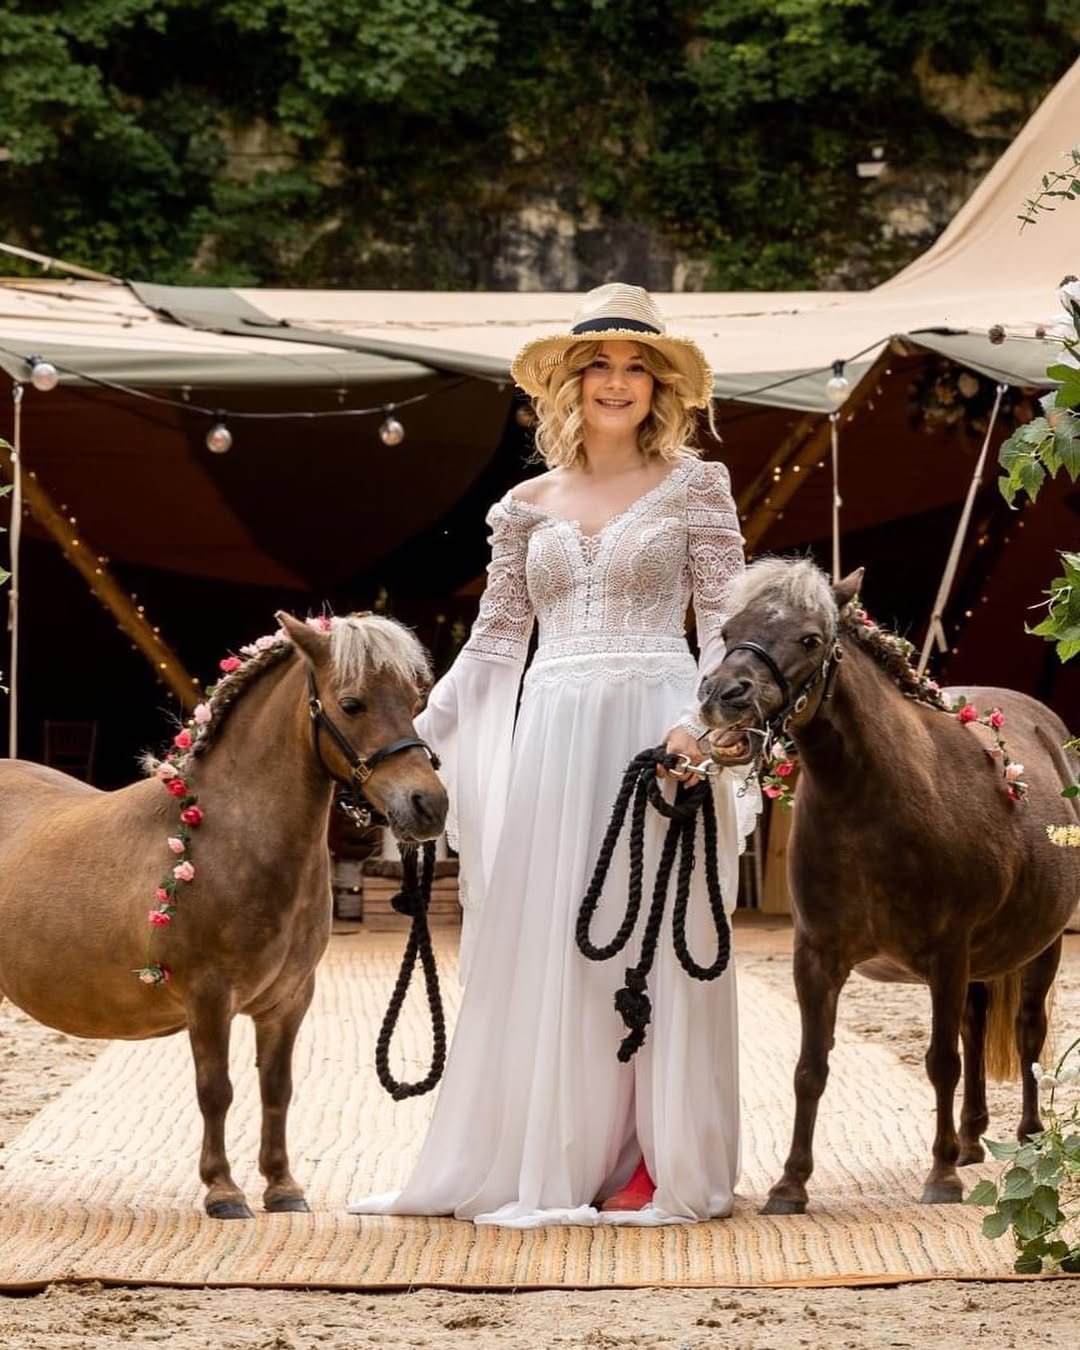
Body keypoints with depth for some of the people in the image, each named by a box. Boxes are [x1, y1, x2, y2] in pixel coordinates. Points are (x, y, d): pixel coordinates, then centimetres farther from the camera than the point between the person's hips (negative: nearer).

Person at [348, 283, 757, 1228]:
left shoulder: (693, 486, 4)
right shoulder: (532, 505, 13)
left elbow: (727, 622, -3)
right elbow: (496, 638, 13)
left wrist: (699, 723, -18)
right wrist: (424, 733, 6)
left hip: (655, 727, -3)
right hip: (552, 734, 4)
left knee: (654, 939, 0)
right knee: (541, 947, 5)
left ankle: (657, 1163, 7)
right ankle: (552, 1160, 13)